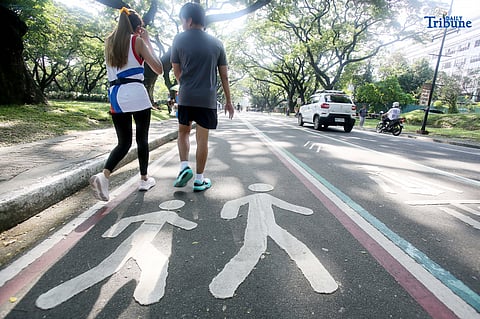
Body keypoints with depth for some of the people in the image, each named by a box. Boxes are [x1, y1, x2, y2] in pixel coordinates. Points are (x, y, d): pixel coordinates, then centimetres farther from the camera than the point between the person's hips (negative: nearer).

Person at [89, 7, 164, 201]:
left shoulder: (109, 42, 18)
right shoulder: (137, 41, 1)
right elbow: (159, 69, 0)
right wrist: (147, 41, 10)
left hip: (116, 96, 5)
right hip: (137, 94, -5)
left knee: (124, 143, 10)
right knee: (142, 139, 9)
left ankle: (103, 175, -12)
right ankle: (144, 180, 19)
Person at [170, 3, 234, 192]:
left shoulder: (179, 39, 3)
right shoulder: (216, 43, 8)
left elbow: (176, 72, 9)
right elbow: (224, 76, 8)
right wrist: (228, 101, 14)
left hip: (186, 97, 0)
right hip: (208, 99, 1)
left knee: (183, 131, 19)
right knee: (202, 138, 4)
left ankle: (184, 167, 3)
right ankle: (199, 180, 10)